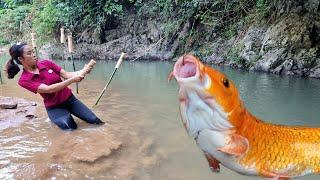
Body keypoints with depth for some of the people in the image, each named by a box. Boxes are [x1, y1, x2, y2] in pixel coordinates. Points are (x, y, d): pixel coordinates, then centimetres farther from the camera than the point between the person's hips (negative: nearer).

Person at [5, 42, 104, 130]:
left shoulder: (46, 63, -5)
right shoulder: (24, 80, -16)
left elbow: (66, 74, -9)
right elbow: (49, 89, -28)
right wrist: (72, 80, -36)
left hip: (69, 99, 4)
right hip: (54, 107, -3)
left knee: (93, 119, -3)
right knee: (69, 127, -26)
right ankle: (58, 118, 6)